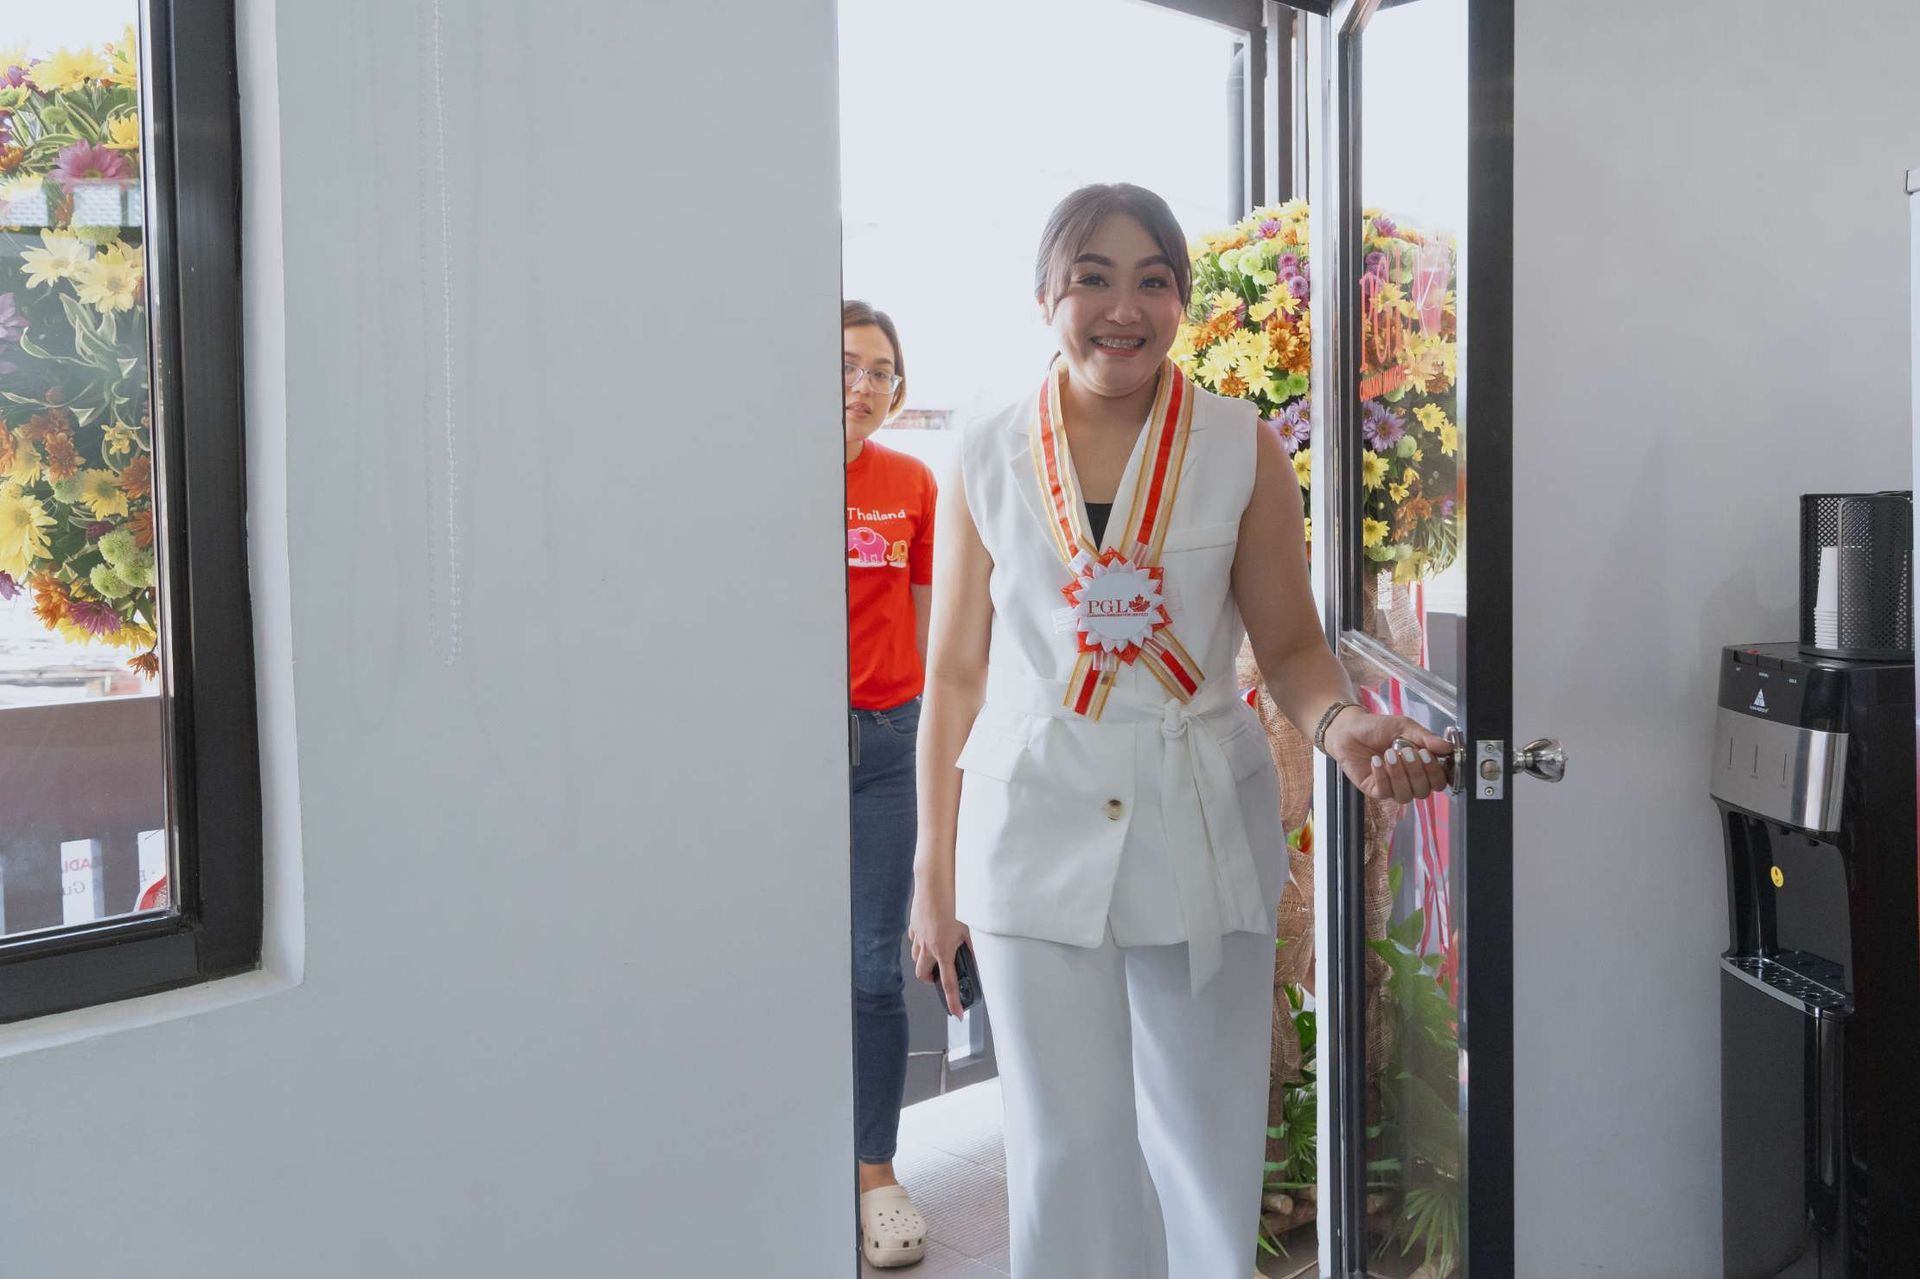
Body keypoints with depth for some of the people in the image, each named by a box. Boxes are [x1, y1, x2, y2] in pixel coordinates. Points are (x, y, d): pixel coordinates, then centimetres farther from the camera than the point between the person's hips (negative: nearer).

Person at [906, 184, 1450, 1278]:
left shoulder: (1243, 452, 0)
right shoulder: (988, 463, 2)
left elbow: (1290, 641, 2)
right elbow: (957, 674, 4)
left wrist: (1340, 722, -22)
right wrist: (936, 879, 5)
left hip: (1203, 824, 0)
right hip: (1038, 827, 0)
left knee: (1207, 1138, 9)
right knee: (1066, 1150, 5)